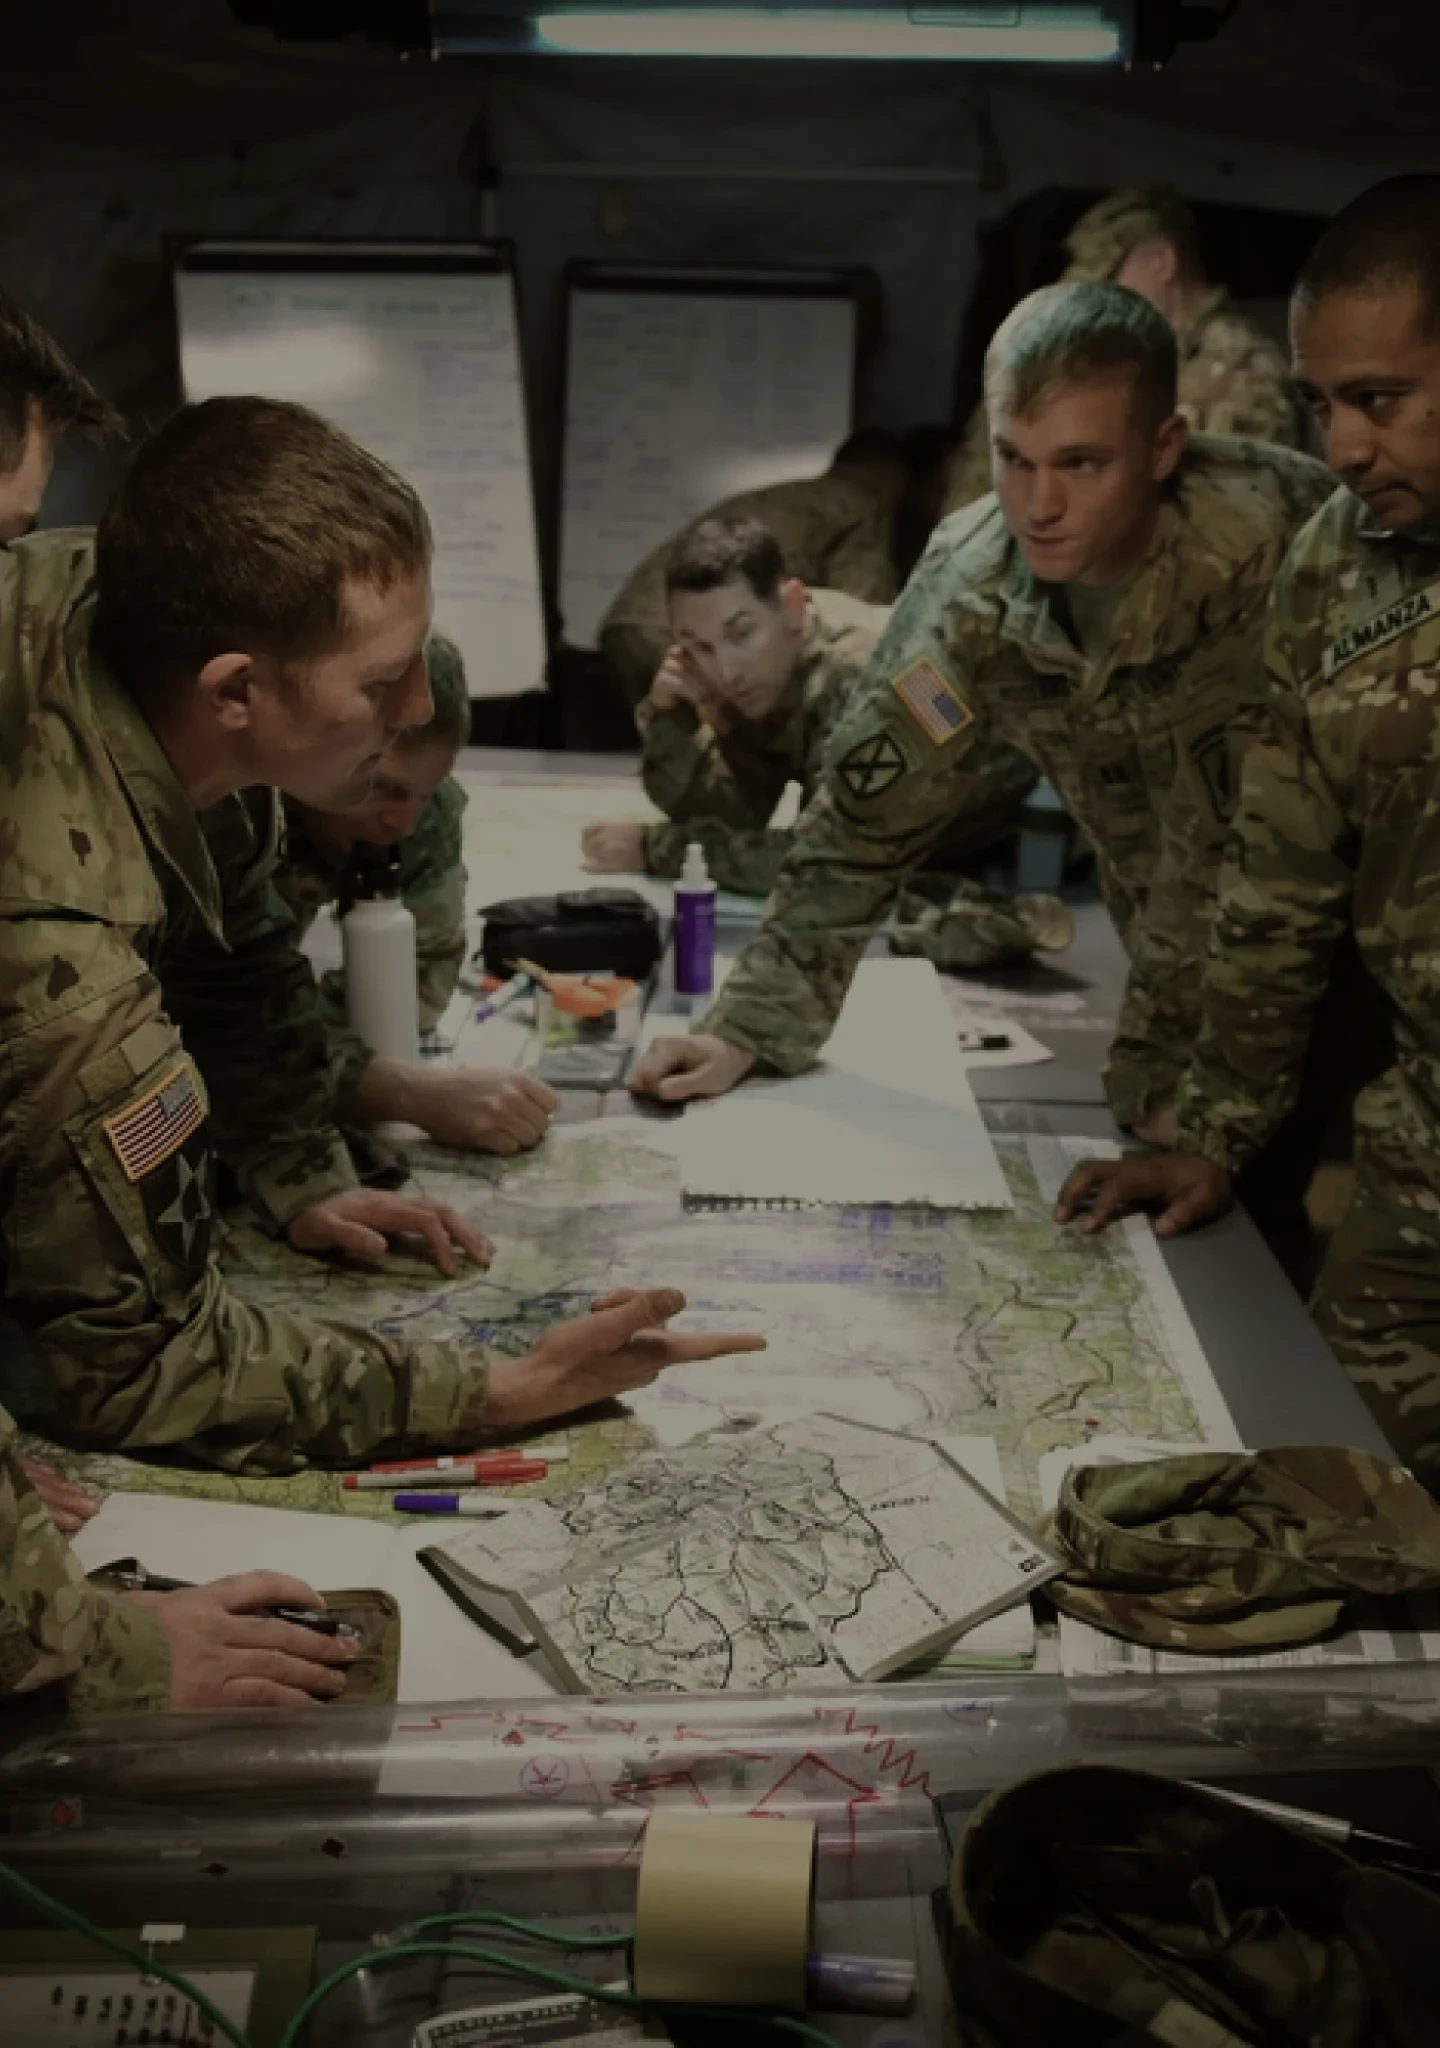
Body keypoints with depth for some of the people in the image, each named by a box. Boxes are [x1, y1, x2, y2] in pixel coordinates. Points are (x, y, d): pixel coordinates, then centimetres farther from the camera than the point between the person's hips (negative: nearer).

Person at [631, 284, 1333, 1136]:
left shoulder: (1259, 546, -30)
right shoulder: (971, 577, -16)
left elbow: (1220, 849, -27)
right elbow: (871, 815, -9)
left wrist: (1159, 1075, -22)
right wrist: (751, 1029, -12)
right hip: (1188, 960, 3)